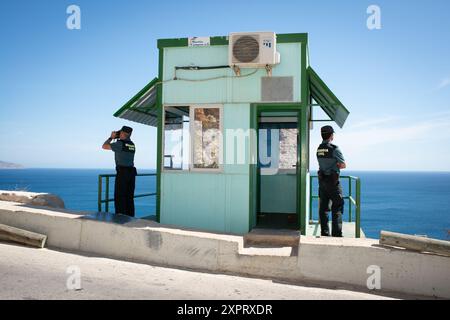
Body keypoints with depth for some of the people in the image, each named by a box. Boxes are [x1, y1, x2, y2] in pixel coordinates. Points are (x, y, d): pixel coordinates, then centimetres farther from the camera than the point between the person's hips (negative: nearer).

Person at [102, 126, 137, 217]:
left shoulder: (120, 143, -9)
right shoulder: (132, 144, 13)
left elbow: (104, 146, -3)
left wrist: (111, 137, 10)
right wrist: (119, 139, 27)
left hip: (122, 172, -7)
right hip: (132, 172, 7)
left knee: (119, 197, -3)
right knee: (129, 197, 10)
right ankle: (130, 217, 11)